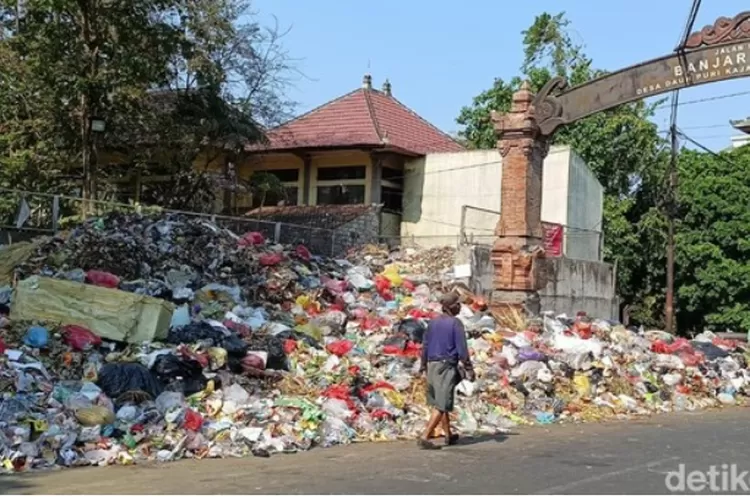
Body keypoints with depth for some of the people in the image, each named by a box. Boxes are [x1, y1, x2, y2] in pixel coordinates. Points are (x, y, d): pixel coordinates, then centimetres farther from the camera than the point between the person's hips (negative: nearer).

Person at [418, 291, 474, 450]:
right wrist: (469, 368, -8)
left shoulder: (433, 322, 8)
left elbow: (425, 345, 11)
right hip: (447, 366, -7)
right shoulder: (455, 323, -11)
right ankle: (424, 438, -13)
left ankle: (449, 436, 30)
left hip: (432, 365, 7)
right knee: (442, 405, -5)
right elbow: (462, 348, -14)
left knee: (439, 402, 18)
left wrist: (424, 366, 19)